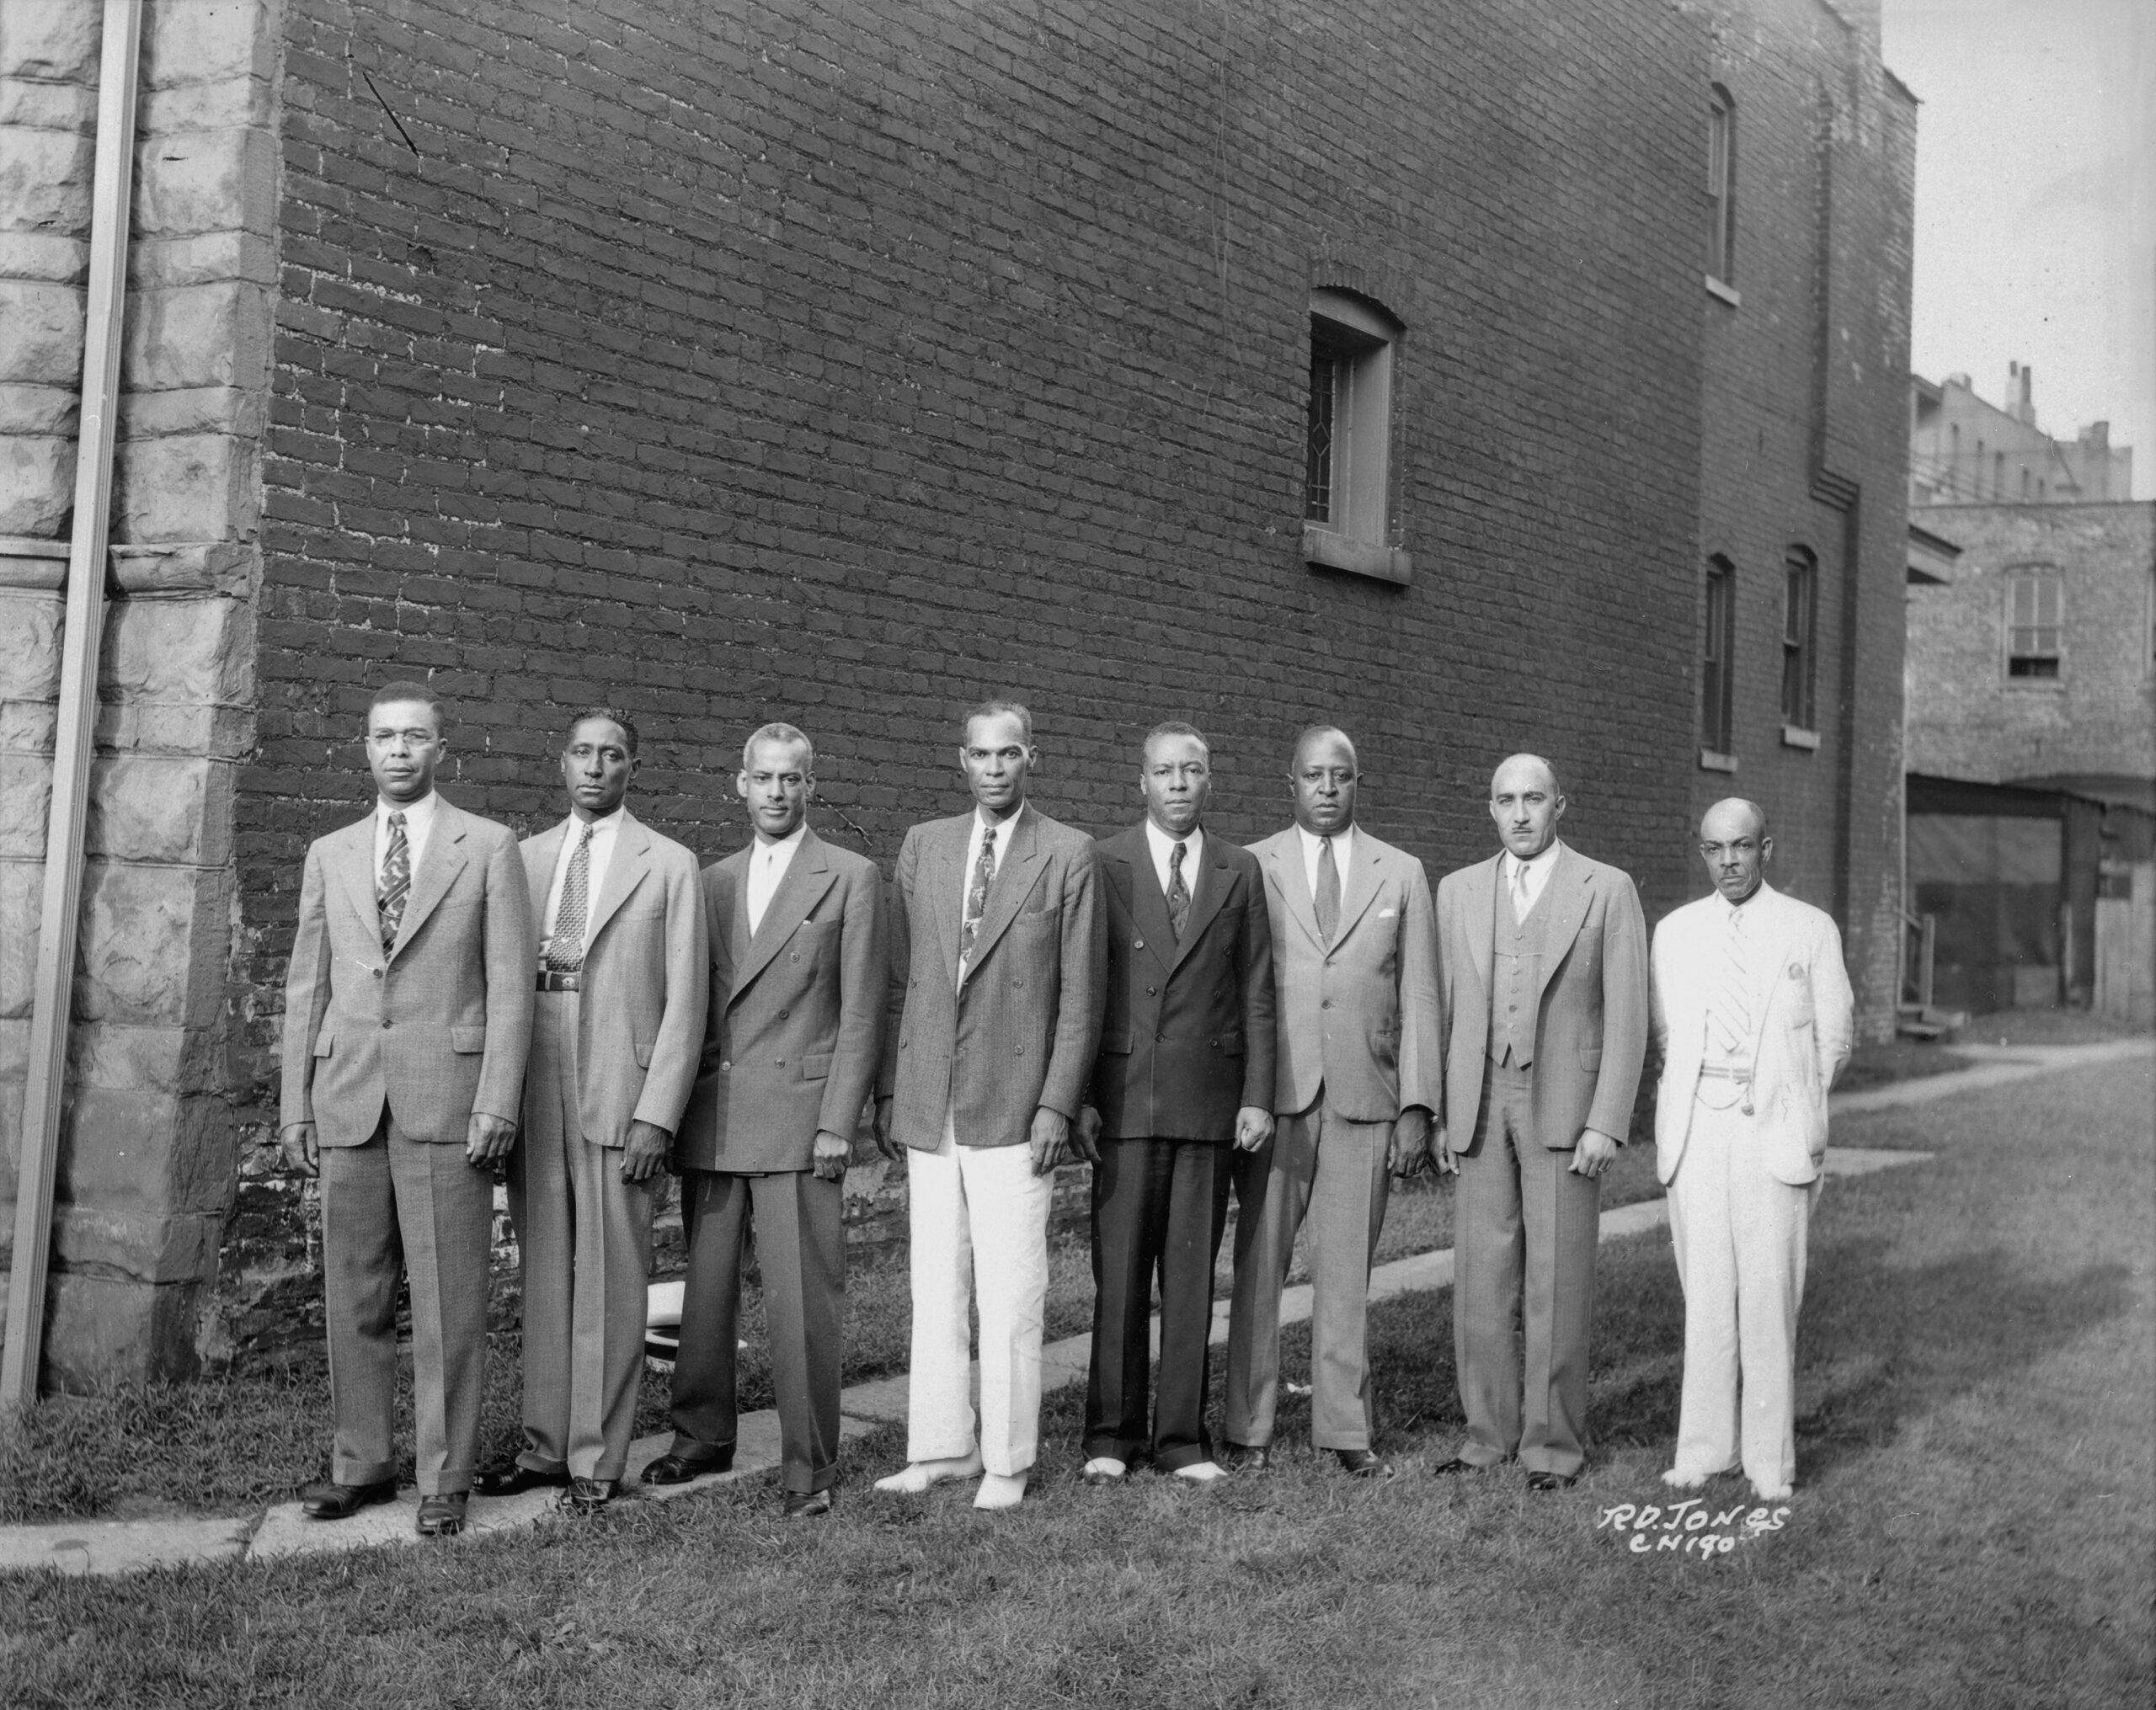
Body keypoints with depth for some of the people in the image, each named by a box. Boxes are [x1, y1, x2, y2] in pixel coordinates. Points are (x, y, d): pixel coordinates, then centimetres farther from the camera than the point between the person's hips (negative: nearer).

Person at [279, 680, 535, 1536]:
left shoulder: (489, 847, 3)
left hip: (446, 1096, -3)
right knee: (353, 1296, 8)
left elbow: (509, 983, -2)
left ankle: (444, 1477, 7)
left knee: (449, 1296, -1)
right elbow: (307, 986, 14)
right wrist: (294, 1105, 8)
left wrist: (497, 1102, -10)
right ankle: (361, 1463, 19)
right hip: (347, 1101, 4)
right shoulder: (330, 855, 14)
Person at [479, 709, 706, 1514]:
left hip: (620, 1099, -3)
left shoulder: (669, 865, 2)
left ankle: (597, 1461, 8)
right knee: (543, 1279, 10)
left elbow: (684, 1002, -3)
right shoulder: (526, 858, 13)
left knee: (610, 1283, 0)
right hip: (533, 1097, 4)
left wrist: (657, 1115, -10)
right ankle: (544, 1444, 20)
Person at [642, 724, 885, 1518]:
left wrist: (838, 1123, -9)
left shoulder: (851, 879, 2)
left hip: (798, 1116, -4)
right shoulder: (713, 881, 15)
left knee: (801, 1300, -4)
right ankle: (703, 1436, 24)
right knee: (705, 1289, 10)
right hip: (711, 1118, 5)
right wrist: (675, 1109, 8)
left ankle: (808, 1465, 4)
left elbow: (861, 1013, -2)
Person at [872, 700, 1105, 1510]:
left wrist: (1057, 1105, -8)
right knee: (934, 1288, 8)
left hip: (1014, 1107, -4)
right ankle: (941, 1447, 18)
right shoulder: (924, 846, 11)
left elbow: (1079, 995, -2)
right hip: (928, 1103, 4)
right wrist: (887, 1091, 8)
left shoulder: (1068, 855, -1)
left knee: (1010, 1292, -2)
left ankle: (1007, 1461, 8)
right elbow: (899, 980, 12)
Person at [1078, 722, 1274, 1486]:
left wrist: (1257, 1096, 2)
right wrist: (1076, 1095, -5)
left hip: (1208, 1099, 2)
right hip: (1125, 1097, -2)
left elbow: (1256, 992, 9)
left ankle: (1181, 1436, 13)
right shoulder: (1102, 864, 3)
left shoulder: (1240, 871, 10)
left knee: (1192, 1273, 5)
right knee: (1120, 1272, 1)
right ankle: (1112, 1434, 12)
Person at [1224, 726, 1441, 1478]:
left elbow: (1419, 999, 7)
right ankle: (1249, 1426, 11)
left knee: (1347, 1269, 5)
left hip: (1364, 1100, 1)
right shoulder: (1250, 867, 6)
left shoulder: (1401, 874, 9)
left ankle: (1347, 1429, 14)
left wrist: (1416, 1107, 0)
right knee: (1258, 1265, 2)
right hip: (1273, 1097, -1)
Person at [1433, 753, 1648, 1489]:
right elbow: (1445, 1009, 11)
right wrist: (1440, 1116, 5)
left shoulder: (1608, 890, -1)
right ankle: (1489, 1431, 15)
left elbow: (1626, 1017, -5)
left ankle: (1553, 1442, 10)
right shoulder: (1458, 891, 9)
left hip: (1565, 1107, -3)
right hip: (1481, 1107, 3)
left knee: (1558, 1282, 0)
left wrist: (1607, 1124, -12)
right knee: (1482, 1278, 4)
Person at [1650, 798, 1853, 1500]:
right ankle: (1706, 1447, 11)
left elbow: (1833, 1039, 9)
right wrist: (1694, 1101, 12)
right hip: (1695, 1130, 2)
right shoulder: (1675, 932, 11)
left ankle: (1770, 1457, 4)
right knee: (1706, 1294, 4)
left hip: (1774, 1129, -2)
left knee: (1769, 1292, -4)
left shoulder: (1811, 930, 4)